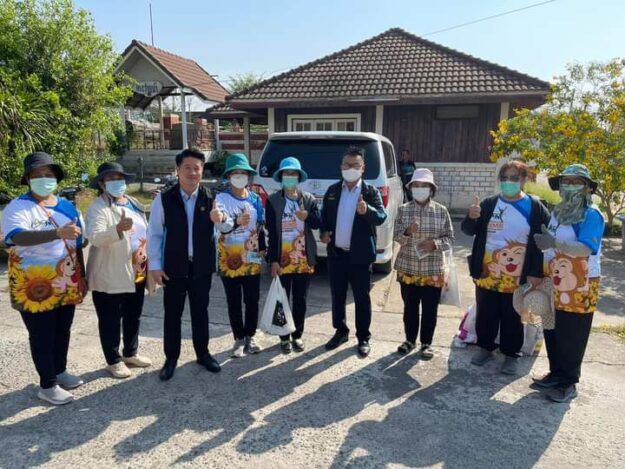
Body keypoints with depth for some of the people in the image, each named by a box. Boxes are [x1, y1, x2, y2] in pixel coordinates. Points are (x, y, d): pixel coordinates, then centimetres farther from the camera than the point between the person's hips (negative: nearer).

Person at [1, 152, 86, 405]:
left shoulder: (67, 206, 8)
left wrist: (81, 277, 15)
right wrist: (57, 233, -46)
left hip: (66, 284, 6)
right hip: (36, 286, -6)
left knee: (63, 330, 18)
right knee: (42, 335, 6)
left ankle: (60, 371, 36)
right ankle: (47, 385, 20)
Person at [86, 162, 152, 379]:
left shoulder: (133, 203, 10)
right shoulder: (98, 208, -12)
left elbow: (145, 232, 17)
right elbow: (94, 238, -27)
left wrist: (147, 261, 8)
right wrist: (118, 228, -44)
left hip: (136, 273, 7)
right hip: (110, 276, -7)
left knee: (133, 316, 18)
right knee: (111, 321, 6)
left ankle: (130, 354, 35)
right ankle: (113, 361, 22)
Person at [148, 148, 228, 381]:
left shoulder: (211, 199, -3)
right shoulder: (164, 199, -6)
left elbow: (229, 227, -9)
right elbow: (154, 234, -2)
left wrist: (221, 219, -32)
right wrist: (155, 265, -5)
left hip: (202, 266, 2)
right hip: (174, 266, -1)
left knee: (200, 311, 15)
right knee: (172, 313, 9)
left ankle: (203, 353, 31)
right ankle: (171, 358, 25)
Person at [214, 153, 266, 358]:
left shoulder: (255, 199, 5)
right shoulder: (222, 198, -8)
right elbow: (221, 225, -24)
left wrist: (261, 248, 9)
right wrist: (236, 222, -43)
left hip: (252, 258, 3)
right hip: (229, 258, -3)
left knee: (252, 300, 9)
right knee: (234, 302, 7)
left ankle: (250, 337, 25)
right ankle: (239, 339, 20)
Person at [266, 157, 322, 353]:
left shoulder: (309, 199, 3)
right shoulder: (273, 200, -3)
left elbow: (318, 223, 1)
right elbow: (271, 232, -6)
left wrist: (307, 216, -21)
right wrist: (273, 260, -10)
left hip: (304, 258, 2)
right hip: (282, 259, -1)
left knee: (300, 300, 12)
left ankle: (297, 335, 27)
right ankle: (285, 337, 23)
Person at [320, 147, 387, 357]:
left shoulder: (371, 192, -5)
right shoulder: (332, 190, 6)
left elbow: (381, 217, -17)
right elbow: (324, 216, 14)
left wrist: (367, 210, -37)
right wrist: (324, 231, -5)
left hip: (360, 254, -3)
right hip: (336, 253, 4)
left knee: (362, 298, 6)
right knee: (337, 296, 14)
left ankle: (363, 338, 21)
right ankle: (341, 331, 32)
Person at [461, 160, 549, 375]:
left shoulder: (535, 208, -4)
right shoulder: (489, 204, 3)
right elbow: (469, 230, 2)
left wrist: (536, 273, -9)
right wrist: (472, 218, -21)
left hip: (516, 278, -2)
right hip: (486, 274, 2)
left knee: (512, 319, 11)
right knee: (485, 315, 14)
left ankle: (511, 355, 28)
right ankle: (485, 348, 32)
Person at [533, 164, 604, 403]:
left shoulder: (592, 215, -13)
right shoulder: (558, 212, 11)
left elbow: (586, 249, -27)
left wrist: (554, 242, -37)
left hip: (580, 287, -8)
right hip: (556, 284, 8)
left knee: (572, 336, 1)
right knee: (552, 332, 14)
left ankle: (568, 383, 14)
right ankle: (556, 374, 28)